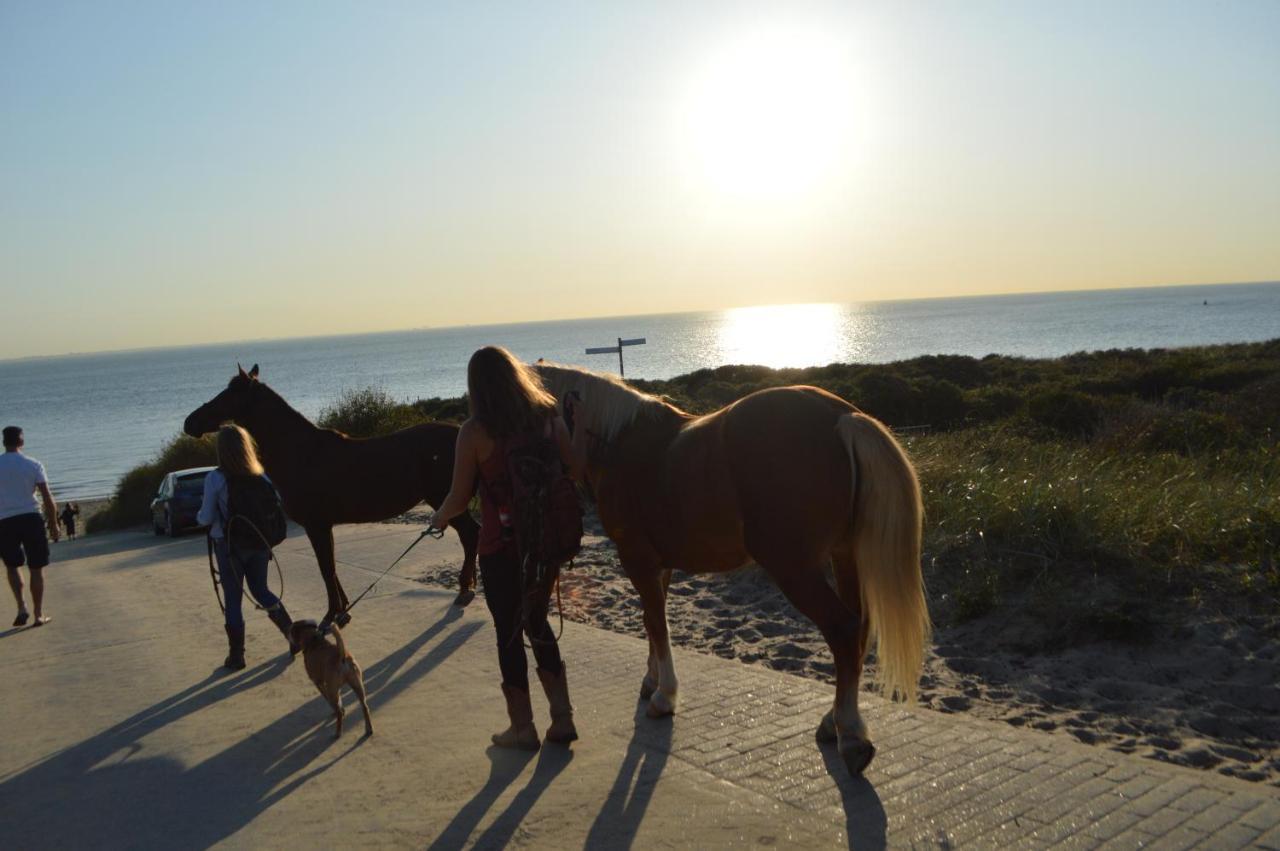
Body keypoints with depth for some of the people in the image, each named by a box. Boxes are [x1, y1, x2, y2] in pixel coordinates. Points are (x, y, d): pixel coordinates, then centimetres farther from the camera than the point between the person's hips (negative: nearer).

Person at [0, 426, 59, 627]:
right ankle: (39, 614, 9)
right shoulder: (34, 465, 0)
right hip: (31, 518, -1)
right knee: (36, 568, 7)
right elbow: (48, 498, -4)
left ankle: (21, 607, 5)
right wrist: (53, 523, 6)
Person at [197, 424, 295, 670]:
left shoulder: (214, 479, -15)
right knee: (261, 591, 21)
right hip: (259, 544, 4)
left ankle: (236, 655, 15)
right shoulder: (260, 475, -4)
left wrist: (199, 515, 12)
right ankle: (293, 634, 17)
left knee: (233, 599, 7)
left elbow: (206, 518, -10)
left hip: (228, 546, -4)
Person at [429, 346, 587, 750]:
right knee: (538, 623, 20)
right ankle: (562, 716, 20)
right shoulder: (549, 419, -2)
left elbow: (460, 497, -8)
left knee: (509, 631, 10)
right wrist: (581, 425, 17)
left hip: (500, 546, -4)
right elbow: (576, 471, 4)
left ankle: (522, 727, 19)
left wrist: (439, 517, 13)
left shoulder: (474, 431, -13)